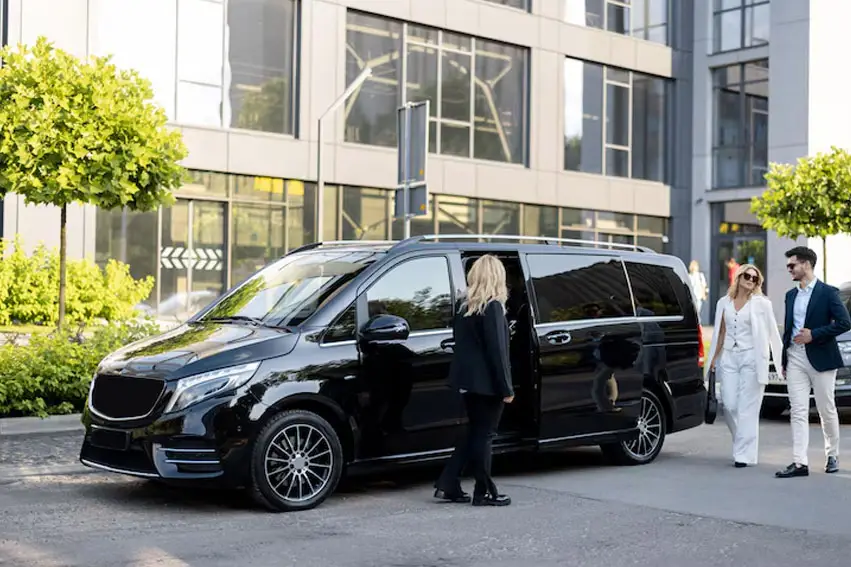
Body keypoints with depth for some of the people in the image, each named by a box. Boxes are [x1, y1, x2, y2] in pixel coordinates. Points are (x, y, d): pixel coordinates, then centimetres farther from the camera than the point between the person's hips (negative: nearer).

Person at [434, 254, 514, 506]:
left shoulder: (466, 308, 10)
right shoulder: (493, 307, -13)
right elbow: (497, 351, -16)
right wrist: (506, 388, -13)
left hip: (468, 380, 8)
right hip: (486, 382, -8)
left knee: (475, 434, 16)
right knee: (482, 436, 1)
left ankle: (447, 485, 15)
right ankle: (484, 493, 9)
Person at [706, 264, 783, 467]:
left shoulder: (761, 303, 2)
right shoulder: (724, 302, 12)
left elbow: (772, 333, 0)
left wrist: (782, 359, -5)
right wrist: (714, 358, 13)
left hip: (751, 358, -3)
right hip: (729, 358, 3)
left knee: (747, 408, -5)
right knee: (729, 406, 0)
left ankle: (744, 454, 0)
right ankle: (744, 443, 23)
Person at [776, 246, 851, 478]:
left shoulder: (827, 292, -5)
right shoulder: (791, 295, 14)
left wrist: (813, 335, -16)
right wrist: (784, 361, 13)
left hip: (820, 358, -5)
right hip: (795, 359, 5)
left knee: (827, 410, 6)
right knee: (798, 412, -2)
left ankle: (832, 455, 24)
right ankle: (799, 463, -4)